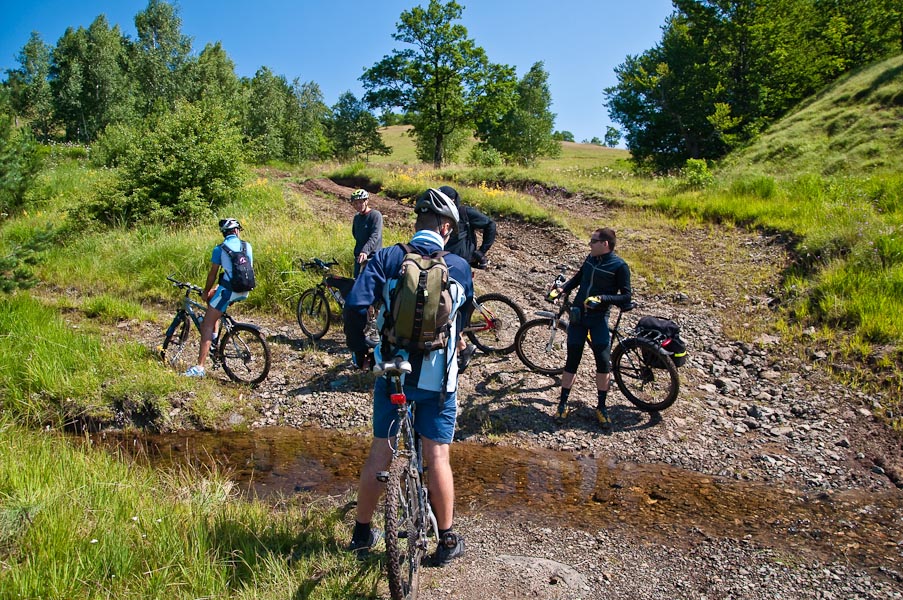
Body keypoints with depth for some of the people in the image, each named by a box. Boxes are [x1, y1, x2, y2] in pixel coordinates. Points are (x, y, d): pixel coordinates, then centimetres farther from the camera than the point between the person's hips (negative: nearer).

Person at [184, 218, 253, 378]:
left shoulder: (220, 248, -3)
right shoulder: (247, 246, 10)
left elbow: (213, 274, 0)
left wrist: (205, 292, 15)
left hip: (228, 290, -6)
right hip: (244, 292, 6)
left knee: (207, 325, 0)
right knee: (212, 295, 33)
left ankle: (200, 367, -6)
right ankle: (214, 335, 27)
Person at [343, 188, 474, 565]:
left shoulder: (387, 258, -5)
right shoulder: (459, 266, -2)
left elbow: (356, 305, -16)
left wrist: (359, 351, 0)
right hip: (438, 376, -1)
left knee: (380, 453, 14)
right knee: (437, 456, 9)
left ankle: (362, 533, 28)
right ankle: (447, 541, 21)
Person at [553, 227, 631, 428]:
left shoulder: (619, 266, -11)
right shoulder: (591, 258, 4)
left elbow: (626, 296, -11)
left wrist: (602, 299, -24)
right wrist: (563, 289, 4)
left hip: (598, 319, -4)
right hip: (578, 315, 4)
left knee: (603, 361, -9)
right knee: (572, 360, 5)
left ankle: (601, 407, 9)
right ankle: (563, 404, 15)